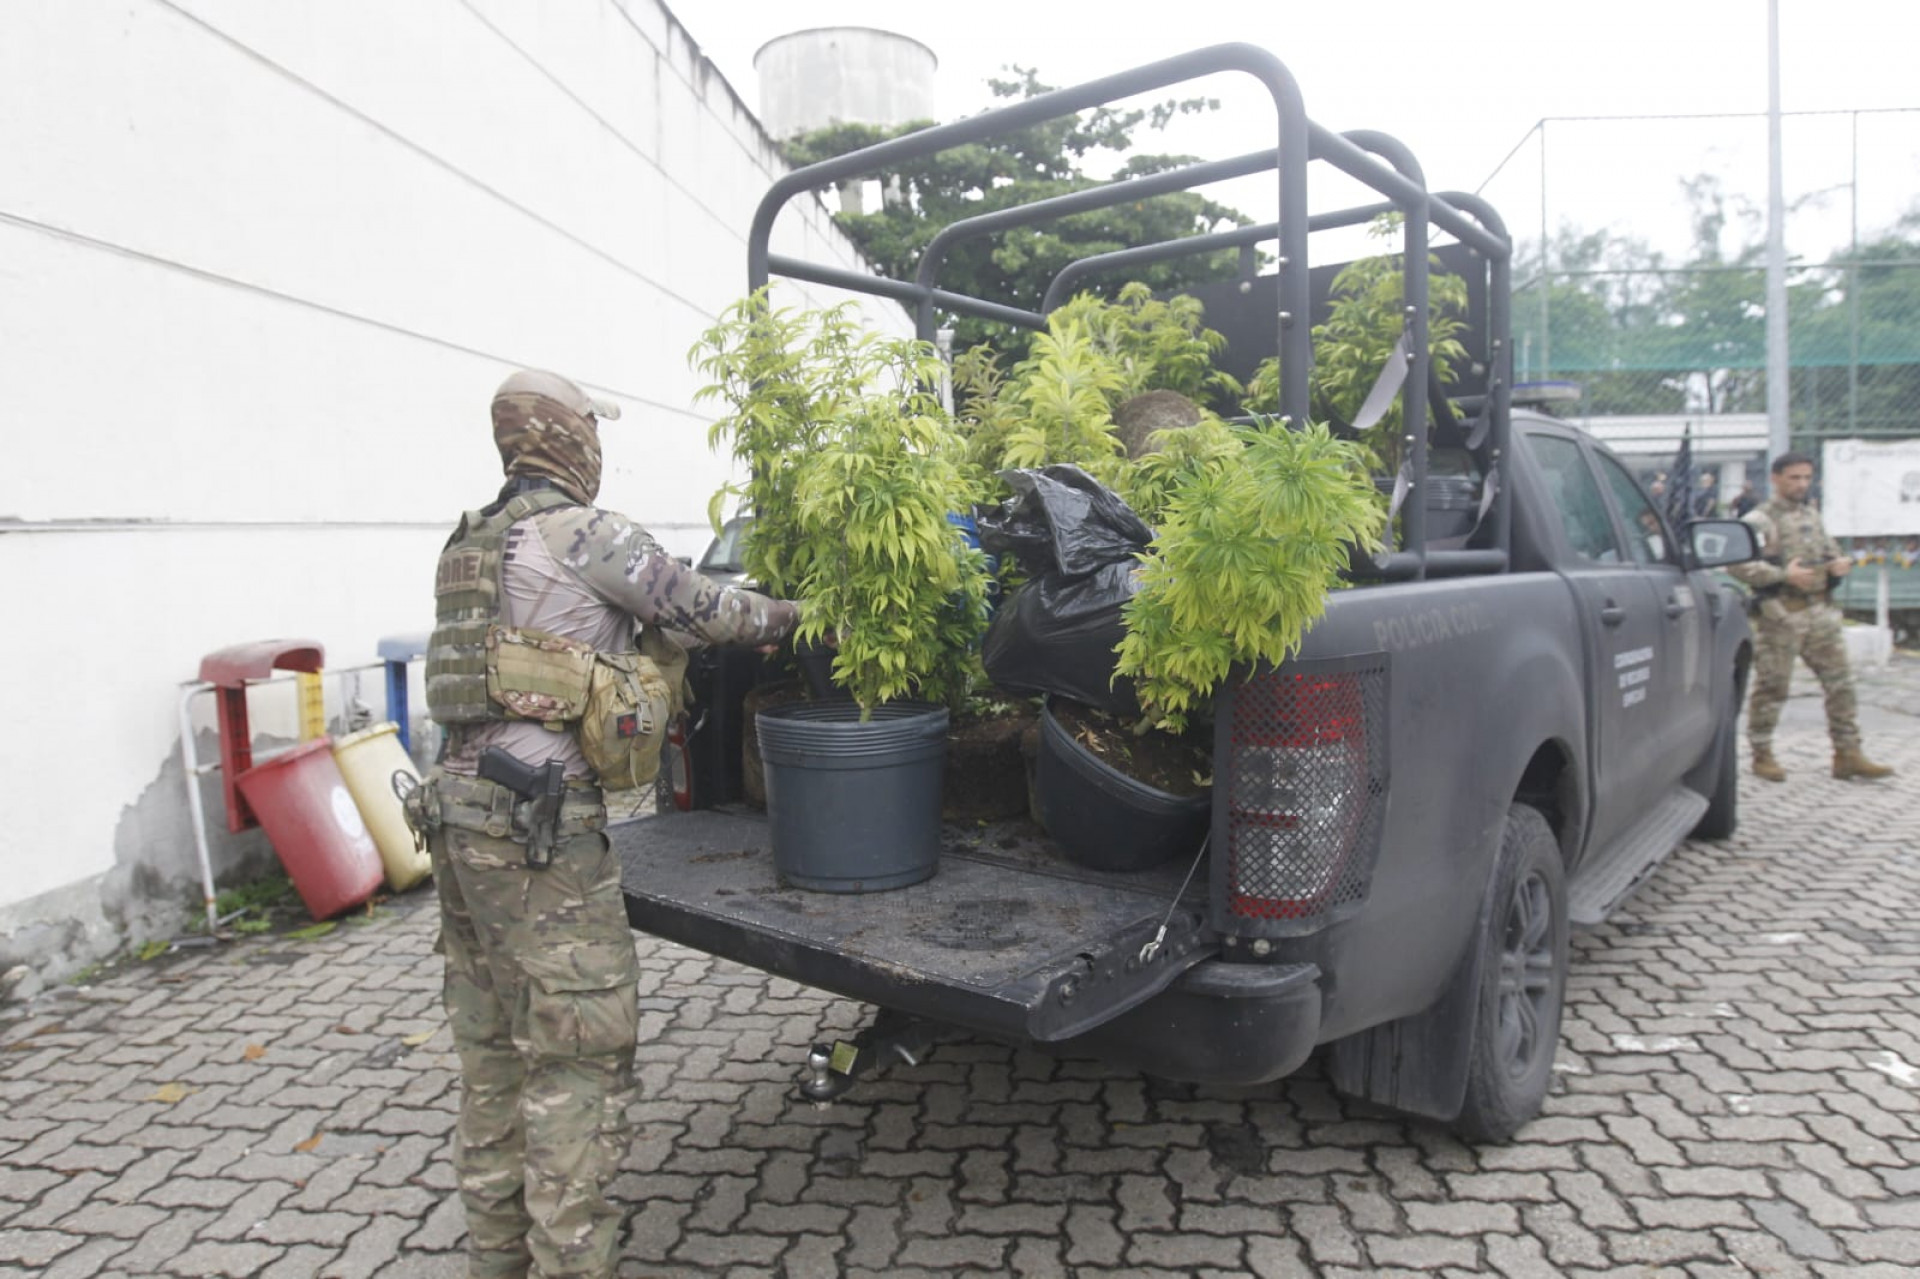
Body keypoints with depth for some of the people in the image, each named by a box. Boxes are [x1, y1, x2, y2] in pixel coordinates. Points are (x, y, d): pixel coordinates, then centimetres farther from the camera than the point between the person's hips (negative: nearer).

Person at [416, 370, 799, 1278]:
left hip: (458, 805, 9)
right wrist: (786, 614, 16)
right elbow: (699, 607, 0)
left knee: (492, 1047, 18)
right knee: (577, 1050, -1)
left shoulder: (471, 542, 16)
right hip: (540, 823, -9)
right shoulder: (585, 534, -9)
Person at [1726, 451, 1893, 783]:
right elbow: (1737, 563, -19)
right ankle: (1762, 756, 13)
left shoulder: (1812, 513, 16)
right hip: (1781, 615, -7)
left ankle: (1848, 755, 14)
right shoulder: (1760, 520, -8)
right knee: (1772, 688, 1)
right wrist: (1784, 575, -24)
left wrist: (1838, 562, 5)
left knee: (1841, 683, 6)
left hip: (1820, 611, 7)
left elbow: (1829, 548, 28)